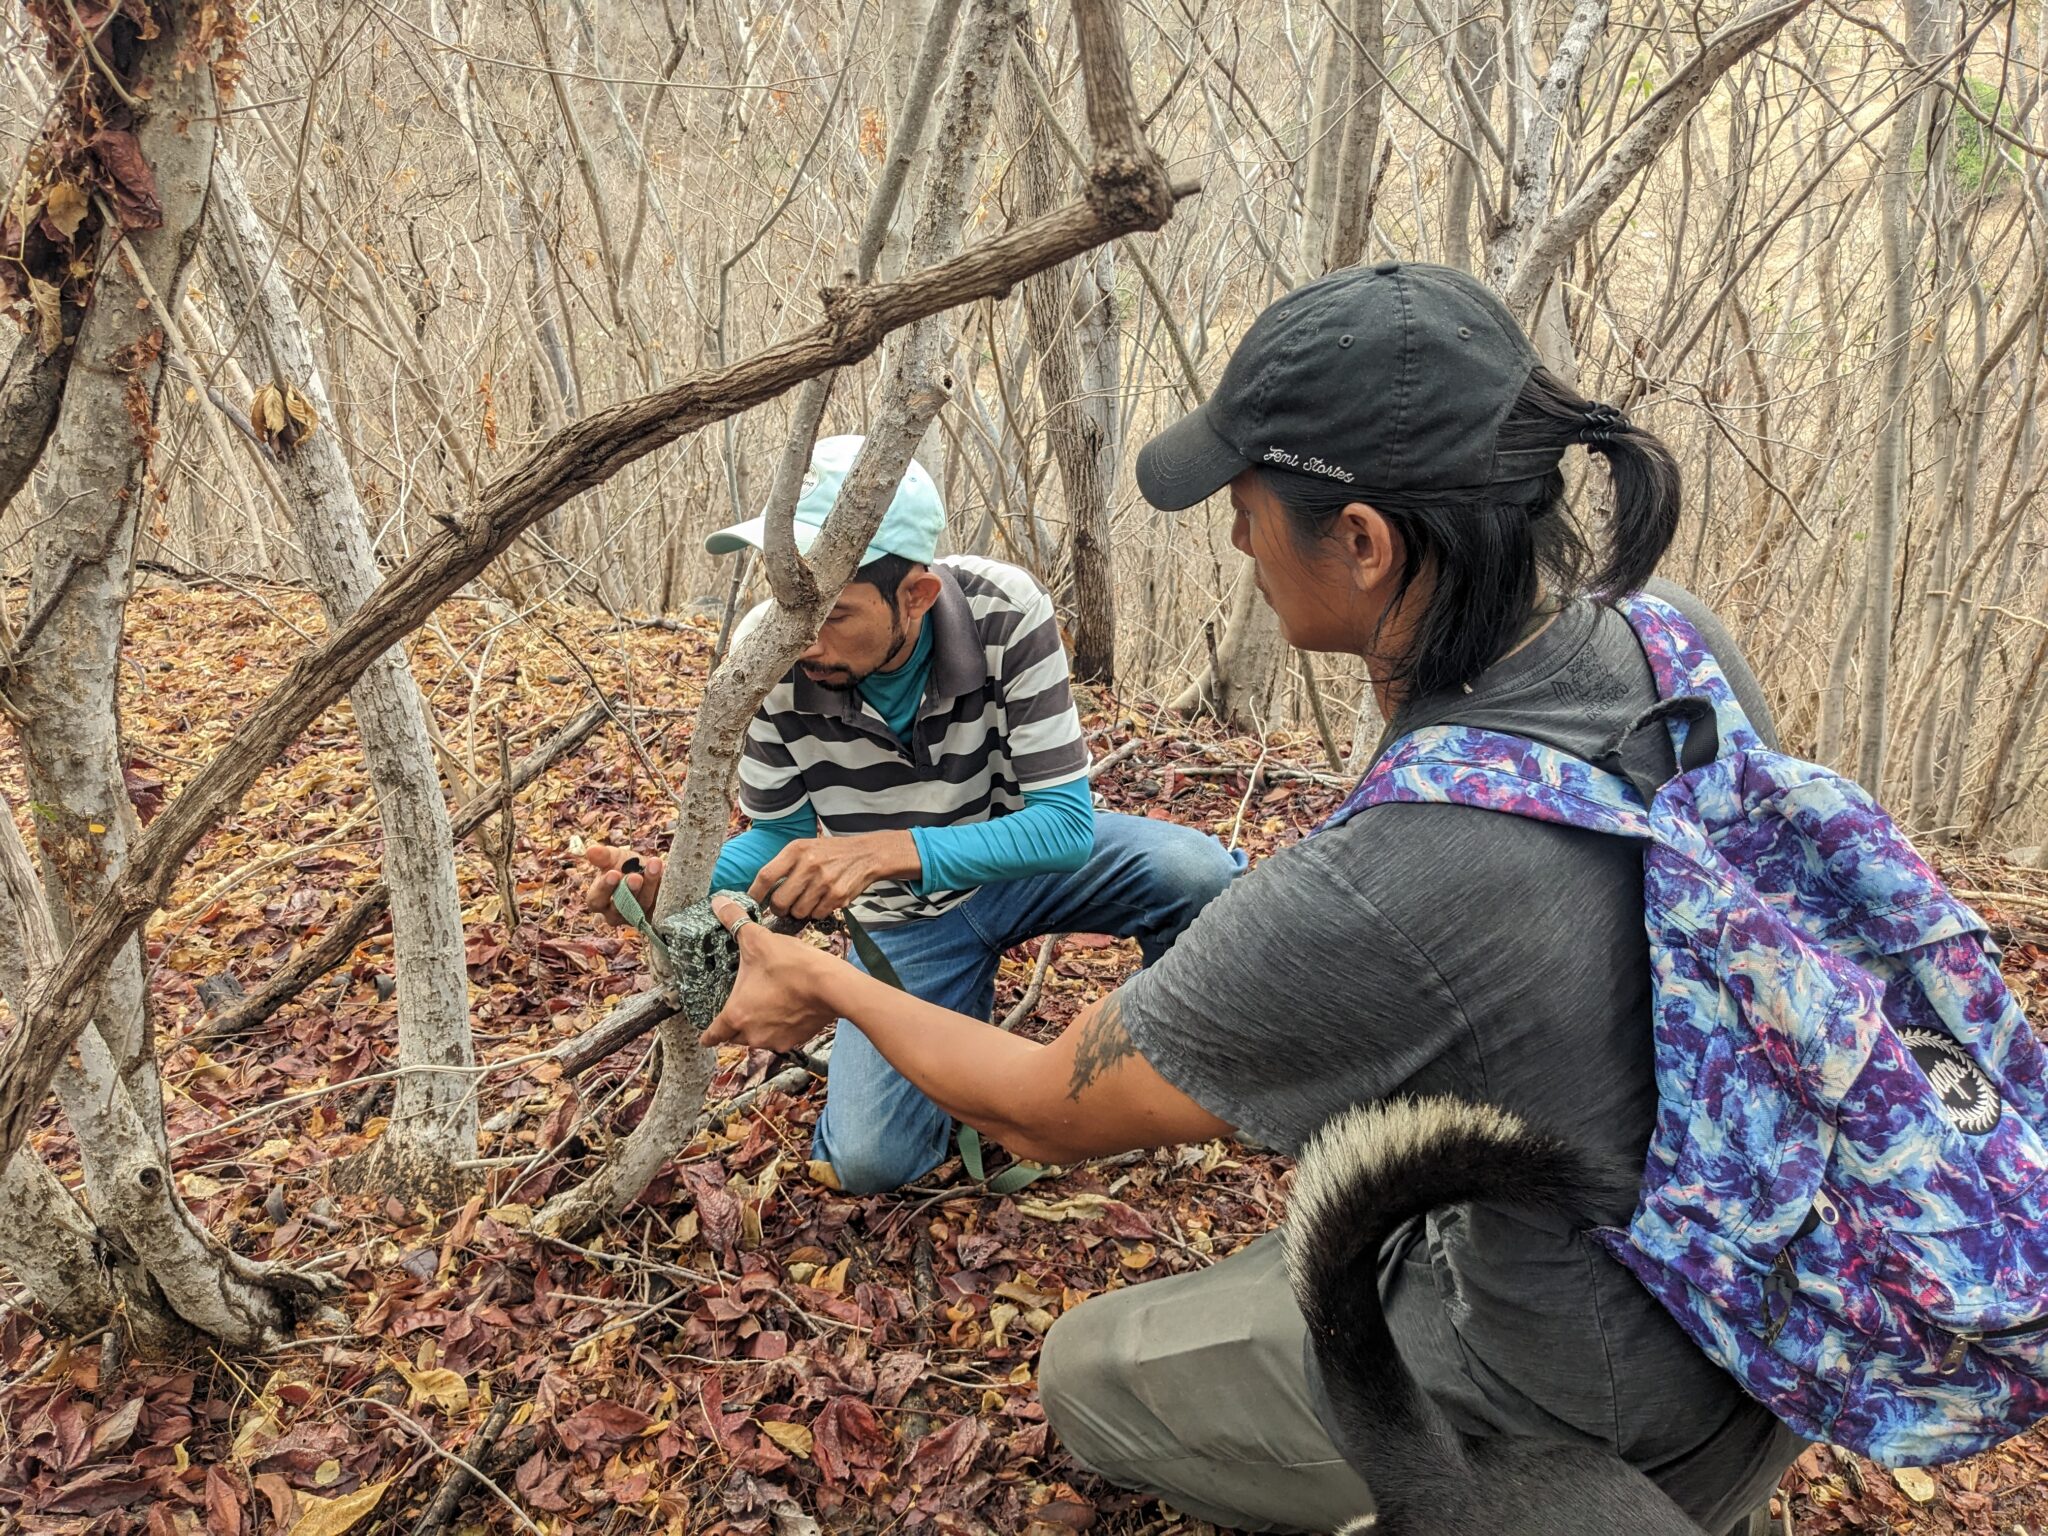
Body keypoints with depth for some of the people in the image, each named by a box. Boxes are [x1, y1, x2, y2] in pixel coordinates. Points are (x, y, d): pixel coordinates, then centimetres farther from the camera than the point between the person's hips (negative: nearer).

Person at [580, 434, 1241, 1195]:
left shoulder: (1006, 613, -32)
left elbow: (1066, 823, -32)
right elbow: (778, 837, -11)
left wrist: (883, 850, -45)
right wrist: (673, 883, -33)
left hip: (1023, 856, -1)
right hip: (907, 919, 1)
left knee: (1198, 871, -29)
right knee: (869, 1161, -11)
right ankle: (964, 1035, 22)